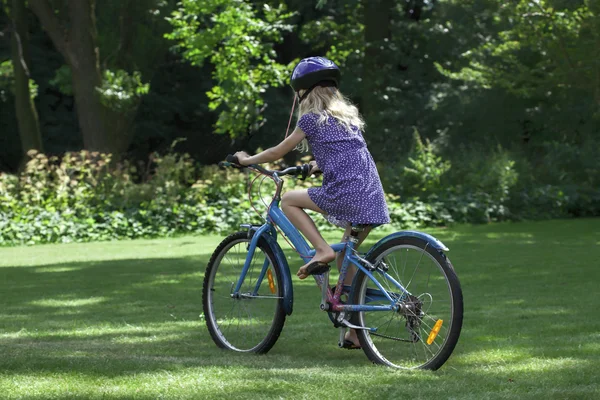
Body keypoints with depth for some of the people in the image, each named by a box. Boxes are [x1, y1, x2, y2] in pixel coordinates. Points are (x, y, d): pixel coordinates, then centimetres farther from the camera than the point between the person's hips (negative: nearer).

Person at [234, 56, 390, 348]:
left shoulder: (312, 119, 2)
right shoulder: (348, 115, 22)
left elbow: (277, 153, 10)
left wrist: (247, 160, 24)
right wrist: (318, 165, 50)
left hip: (345, 194, -7)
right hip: (373, 199, 7)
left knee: (288, 200, 12)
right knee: (346, 259, 19)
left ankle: (322, 250, -4)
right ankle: (355, 332, 17)